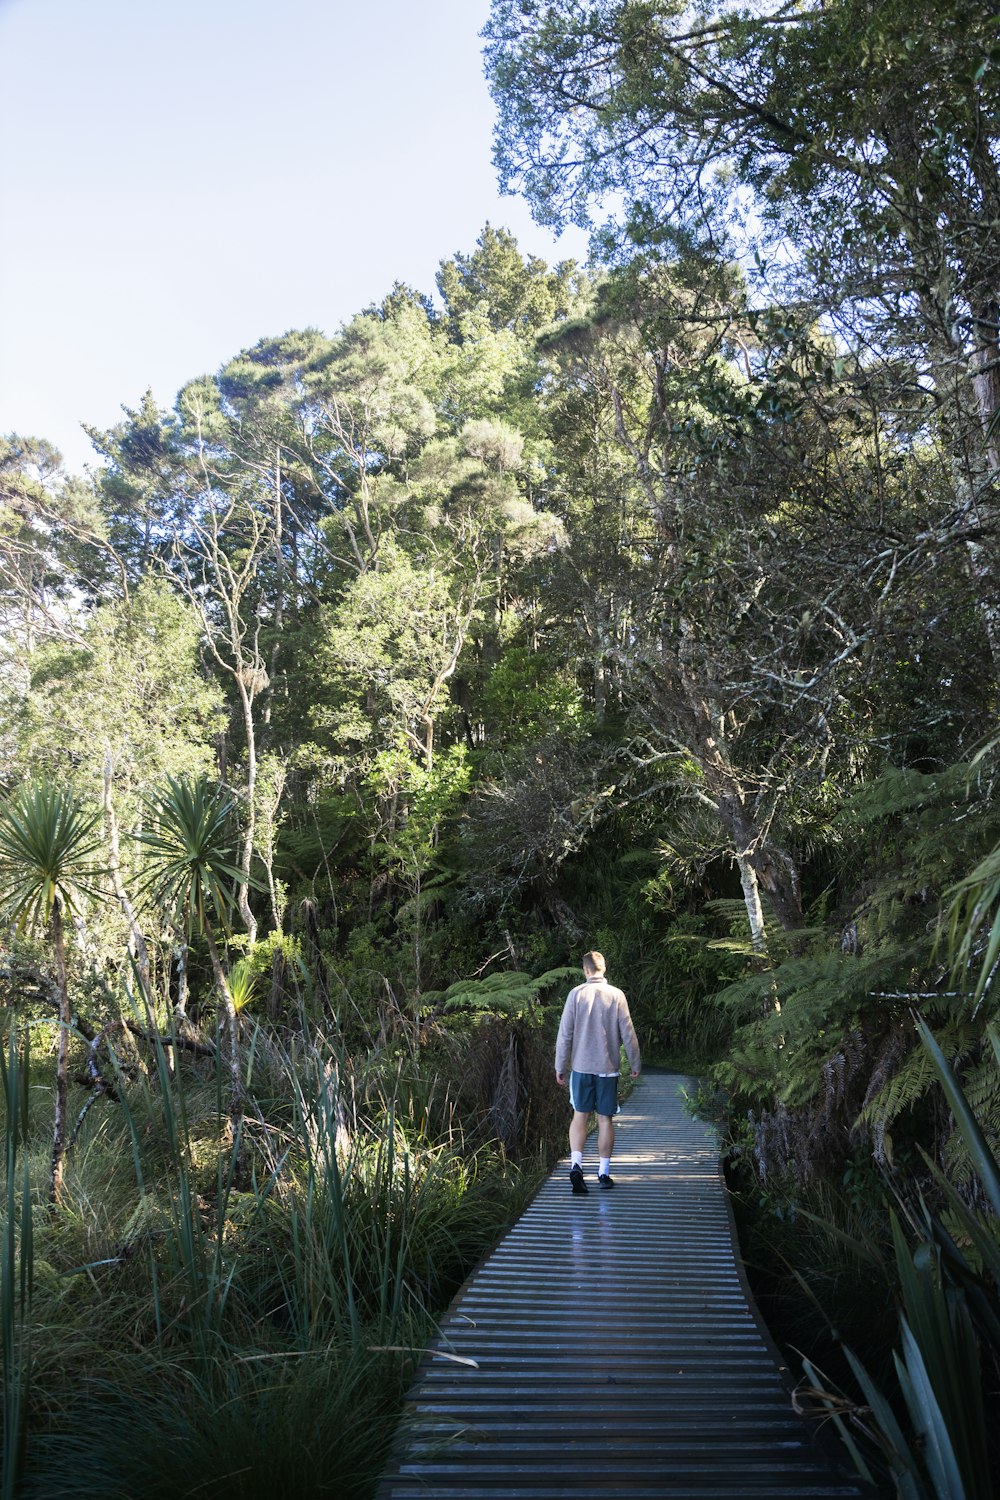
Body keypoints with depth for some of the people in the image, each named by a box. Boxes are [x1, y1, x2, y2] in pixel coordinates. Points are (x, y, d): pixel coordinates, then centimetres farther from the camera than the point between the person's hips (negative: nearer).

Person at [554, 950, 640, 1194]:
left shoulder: (576, 994, -4)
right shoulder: (616, 995, -2)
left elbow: (565, 1034, -3)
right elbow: (628, 1034, 0)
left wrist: (560, 1067, 5)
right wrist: (635, 1064, 12)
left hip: (581, 1067, 0)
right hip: (608, 1067, 0)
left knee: (579, 1116, 10)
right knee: (605, 1119, 9)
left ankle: (576, 1165, -7)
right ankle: (604, 1173, 14)